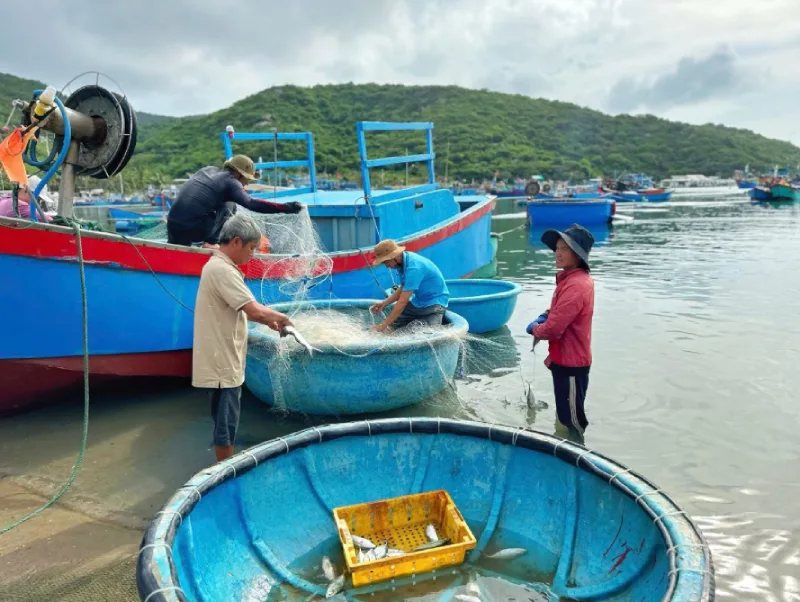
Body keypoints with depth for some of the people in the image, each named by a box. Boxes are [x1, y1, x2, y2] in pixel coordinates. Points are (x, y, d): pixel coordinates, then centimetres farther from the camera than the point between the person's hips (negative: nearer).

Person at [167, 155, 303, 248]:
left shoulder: (208, 170, 18)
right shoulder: (230, 181, -2)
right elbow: (251, 204, -16)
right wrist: (284, 208, -19)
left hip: (173, 224, 7)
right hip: (197, 230, -7)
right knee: (229, 205, 15)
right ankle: (211, 243, 9)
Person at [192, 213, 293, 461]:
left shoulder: (219, 266, 13)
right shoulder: (222, 270, -20)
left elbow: (240, 309, 20)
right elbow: (254, 310, -26)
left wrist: (267, 321, 9)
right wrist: (279, 317, -8)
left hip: (222, 360, 10)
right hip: (222, 363, -10)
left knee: (225, 420, 19)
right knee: (226, 422, 1)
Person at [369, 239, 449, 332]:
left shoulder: (413, 267, -29)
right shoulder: (403, 261, -1)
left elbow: (402, 302, -29)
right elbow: (403, 289, 13)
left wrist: (383, 325, -26)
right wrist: (384, 303, 0)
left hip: (435, 301, -8)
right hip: (418, 301, 8)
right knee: (392, 324, -6)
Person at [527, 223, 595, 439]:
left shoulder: (575, 285, -26)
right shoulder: (571, 278, 7)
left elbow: (553, 329, -28)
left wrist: (534, 329, -7)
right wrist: (544, 316, 2)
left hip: (570, 363, -10)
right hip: (567, 359, 10)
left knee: (571, 419, 3)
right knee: (565, 415, 23)